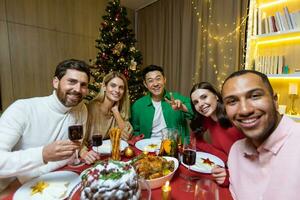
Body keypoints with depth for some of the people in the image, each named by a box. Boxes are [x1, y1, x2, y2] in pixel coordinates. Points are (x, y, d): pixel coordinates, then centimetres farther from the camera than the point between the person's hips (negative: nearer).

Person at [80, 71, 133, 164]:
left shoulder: (119, 109, -1)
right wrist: (84, 153, -34)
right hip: (95, 158, -3)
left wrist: (115, 110, -13)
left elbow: (126, 136, -8)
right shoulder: (91, 107, -16)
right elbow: (81, 139, -15)